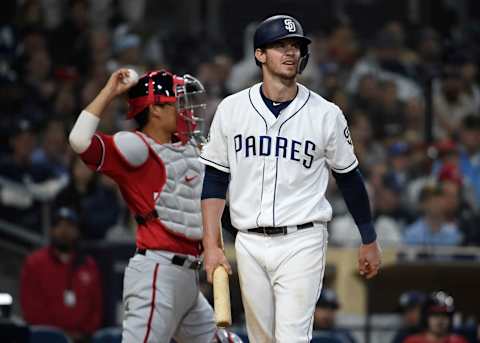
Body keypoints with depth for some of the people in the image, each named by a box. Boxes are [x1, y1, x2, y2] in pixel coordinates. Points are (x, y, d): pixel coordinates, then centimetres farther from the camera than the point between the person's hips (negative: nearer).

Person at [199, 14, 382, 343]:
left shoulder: (326, 114, -1)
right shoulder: (232, 109, 3)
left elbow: (350, 178, 9)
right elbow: (215, 180, 6)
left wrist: (369, 241, 13)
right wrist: (211, 245, -2)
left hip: (302, 244, -3)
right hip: (250, 245, 3)